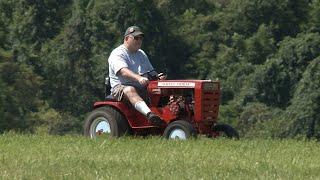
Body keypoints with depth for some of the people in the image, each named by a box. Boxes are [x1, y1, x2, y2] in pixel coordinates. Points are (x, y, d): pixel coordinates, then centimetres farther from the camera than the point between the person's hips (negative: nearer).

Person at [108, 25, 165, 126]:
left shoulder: (141, 54, 24)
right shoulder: (117, 54, -3)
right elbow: (123, 71, -21)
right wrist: (138, 78, -39)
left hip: (142, 89, 7)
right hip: (121, 87, -7)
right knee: (130, 90, -40)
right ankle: (149, 114, -63)